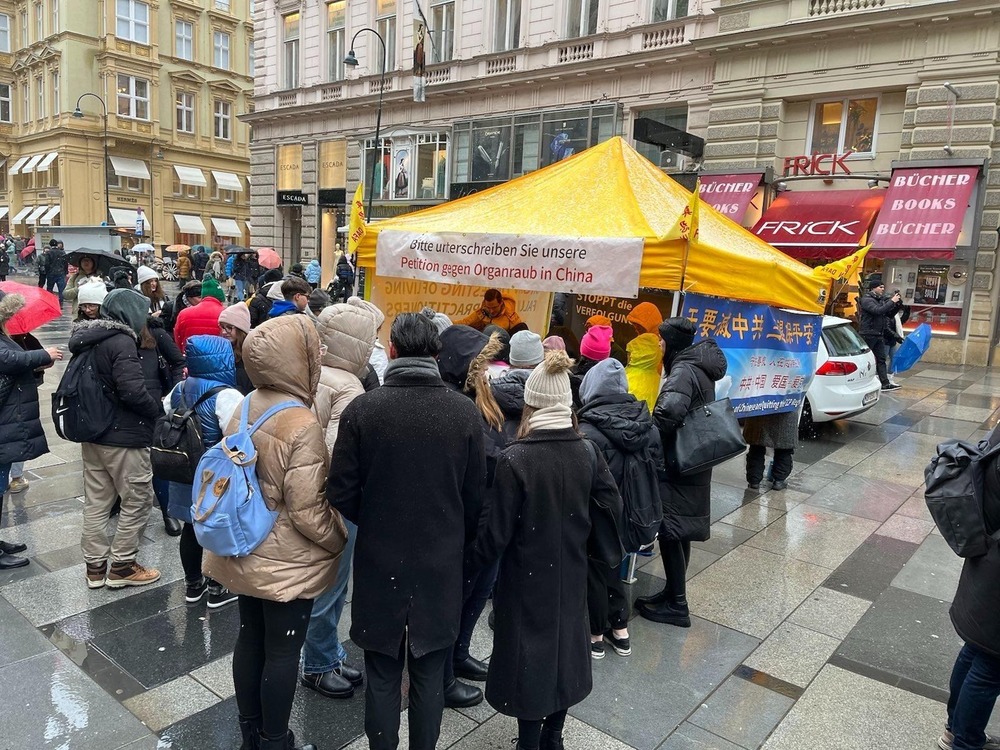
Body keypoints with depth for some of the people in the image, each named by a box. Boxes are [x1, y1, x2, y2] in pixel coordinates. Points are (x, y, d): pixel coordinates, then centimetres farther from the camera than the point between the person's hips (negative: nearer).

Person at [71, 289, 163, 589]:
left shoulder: (88, 341, 10)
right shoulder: (121, 341, -19)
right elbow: (132, 390, -25)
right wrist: (156, 411, -10)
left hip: (92, 433, 9)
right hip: (124, 436, -9)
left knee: (96, 502, 14)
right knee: (138, 500, 4)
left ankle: (95, 566, 24)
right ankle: (122, 566, 12)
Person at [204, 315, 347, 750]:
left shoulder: (244, 410, -2)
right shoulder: (302, 426, -25)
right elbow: (308, 512, -23)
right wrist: (341, 541, -6)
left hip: (246, 552, 8)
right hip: (288, 562, -7)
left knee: (250, 639, 20)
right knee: (282, 651, 9)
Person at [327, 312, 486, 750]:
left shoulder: (362, 409, -13)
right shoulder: (465, 412, -10)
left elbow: (341, 493, -8)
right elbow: (475, 496, -3)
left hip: (379, 562, -1)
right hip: (442, 564, 1)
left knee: (382, 676, 15)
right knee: (429, 676, 16)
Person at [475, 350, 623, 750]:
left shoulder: (515, 458, -22)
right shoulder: (587, 453, -9)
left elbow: (498, 529, -17)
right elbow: (611, 507, -5)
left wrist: (481, 551, 3)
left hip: (528, 577, -5)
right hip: (571, 572, 5)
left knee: (530, 654, 12)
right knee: (564, 646, 21)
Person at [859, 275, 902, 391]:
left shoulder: (881, 300, 14)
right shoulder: (867, 300, -10)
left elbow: (890, 314, 18)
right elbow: (878, 310, -25)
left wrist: (898, 304, 4)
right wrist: (892, 301, -18)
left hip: (879, 335, 8)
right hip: (868, 334, -8)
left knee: (881, 360, 6)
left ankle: (885, 383, 6)